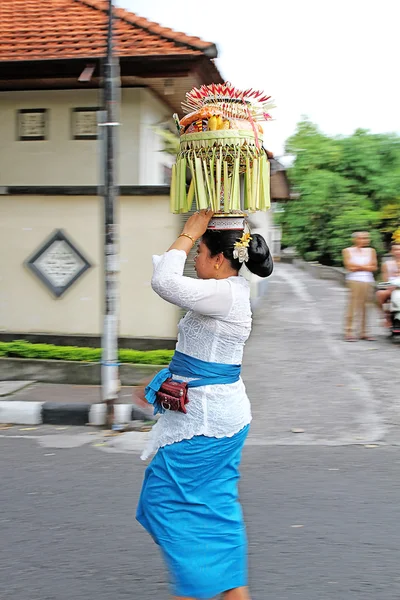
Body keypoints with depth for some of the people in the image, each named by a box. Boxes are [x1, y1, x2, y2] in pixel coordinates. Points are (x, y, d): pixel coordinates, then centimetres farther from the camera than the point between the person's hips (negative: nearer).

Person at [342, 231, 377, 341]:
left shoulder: (371, 251, 14)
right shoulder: (348, 251, 4)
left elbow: (374, 267, 6)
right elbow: (349, 266, -8)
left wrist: (358, 267, -4)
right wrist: (366, 266, -4)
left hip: (368, 280, 4)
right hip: (354, 280, -4)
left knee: (365, 306, 4)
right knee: (352, 306, -9)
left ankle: (363, 332, 10)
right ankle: (348, 332, -7)